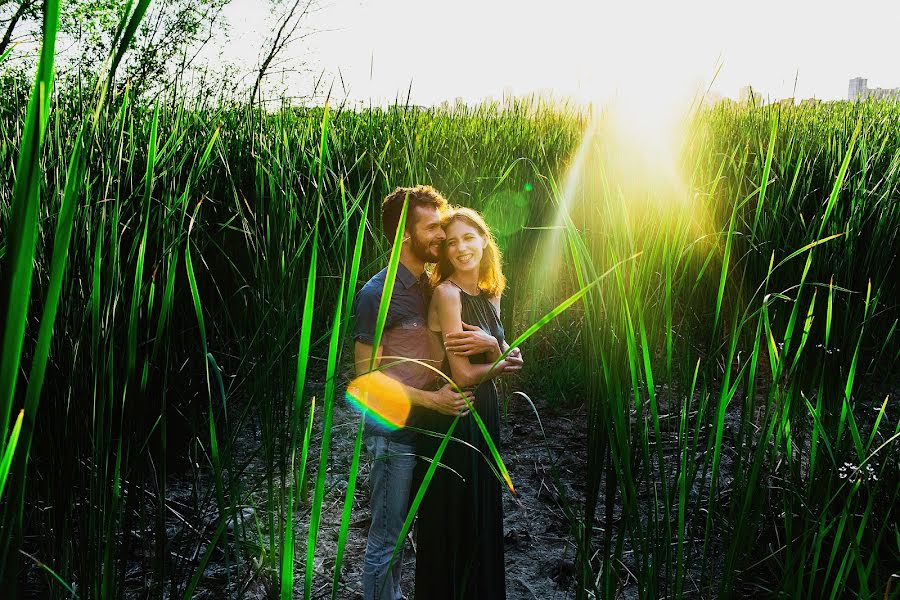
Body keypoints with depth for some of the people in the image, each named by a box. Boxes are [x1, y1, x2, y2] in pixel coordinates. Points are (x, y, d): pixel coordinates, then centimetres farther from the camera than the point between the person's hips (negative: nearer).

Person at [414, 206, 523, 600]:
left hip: (483, 409, 8)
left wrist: (489, 346, -21)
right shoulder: (446, 293, -18)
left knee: (481, 506, 20)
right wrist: (503, 361, -6)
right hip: (451, 417, -8)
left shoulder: (490, 294, 5)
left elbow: (506, 358, 1)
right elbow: (462, 375, -22)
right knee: (451, 513, 8)